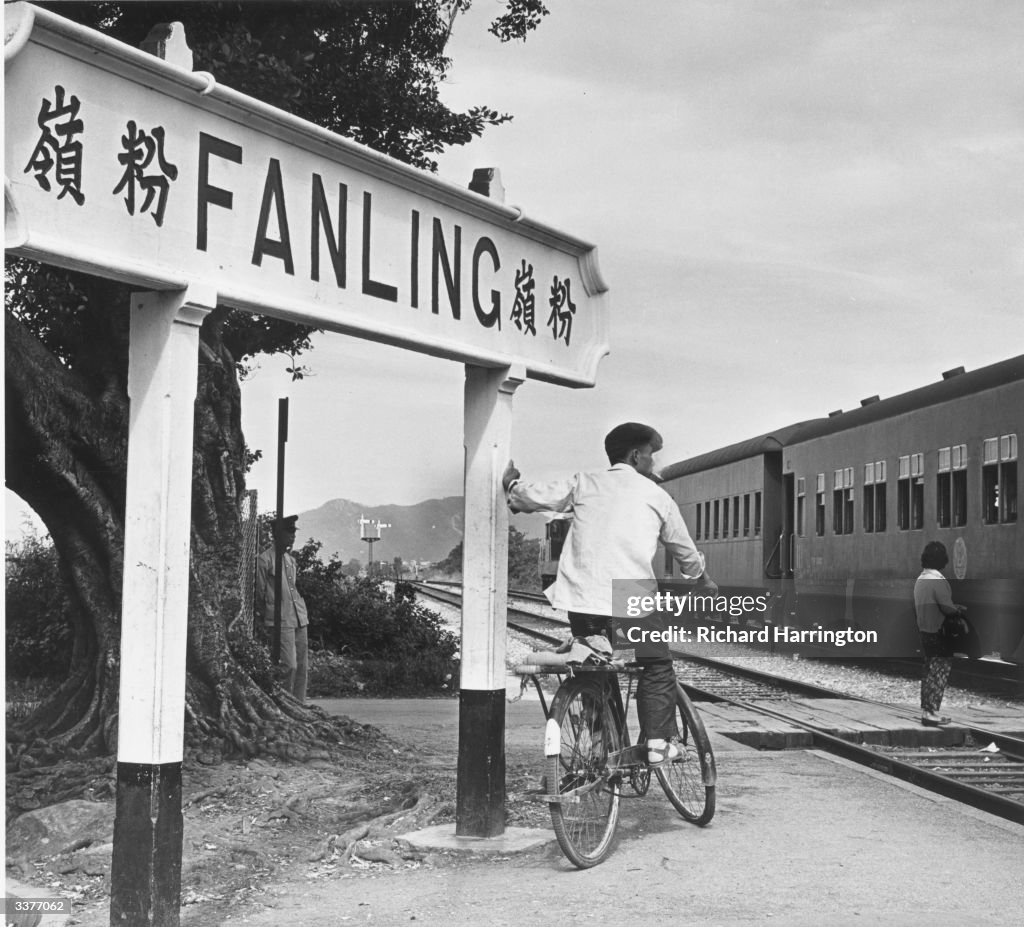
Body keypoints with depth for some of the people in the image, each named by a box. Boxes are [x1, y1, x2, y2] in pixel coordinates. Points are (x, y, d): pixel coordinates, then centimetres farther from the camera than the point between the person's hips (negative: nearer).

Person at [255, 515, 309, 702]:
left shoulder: (291, 560, 16)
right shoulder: (265, 560, -6)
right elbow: (259, 594, -2)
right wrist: (267, 619, 4)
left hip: (300, 619, 7)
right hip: (281, 622, -7)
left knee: (302, 666, 6)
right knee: (289, 666, -12)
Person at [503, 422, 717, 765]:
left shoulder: (584, 483, 11)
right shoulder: (657, 496, 11)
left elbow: (535, 497, 4)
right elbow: (685, 550, 24)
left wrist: (512, 483, 26)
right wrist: (704, 580, 42)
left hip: (581, 599, 2)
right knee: (657, 668, 13)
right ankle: (658, 742, 4)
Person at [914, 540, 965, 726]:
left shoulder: (920, 579, 9)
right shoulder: (938, 580, -18)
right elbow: (947, 608, -21)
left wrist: (955, 608, 14)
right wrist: (960, 611, -1)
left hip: (925, 632, 8)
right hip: (939, 633, -8)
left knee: (929, 671, 16)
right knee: (939, 673, -2)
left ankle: (925, 709, 21)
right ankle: (931, 712, -2)